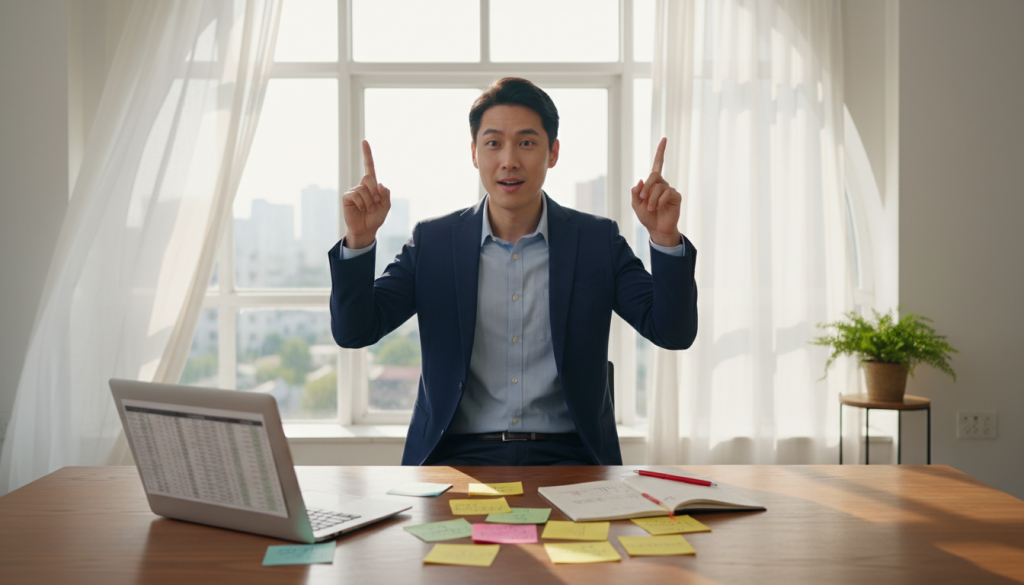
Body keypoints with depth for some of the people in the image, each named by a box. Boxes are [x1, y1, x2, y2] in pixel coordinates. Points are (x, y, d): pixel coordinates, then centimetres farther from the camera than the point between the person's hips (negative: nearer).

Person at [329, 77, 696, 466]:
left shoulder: (596, 241, 6)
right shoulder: (432, 242, 7)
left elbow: (674, 334, -1)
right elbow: (354, 331, 2)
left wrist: (665, 238, -15)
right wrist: (359, 241, -12)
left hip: (566, 454, 0)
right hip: (459, 454, 0)